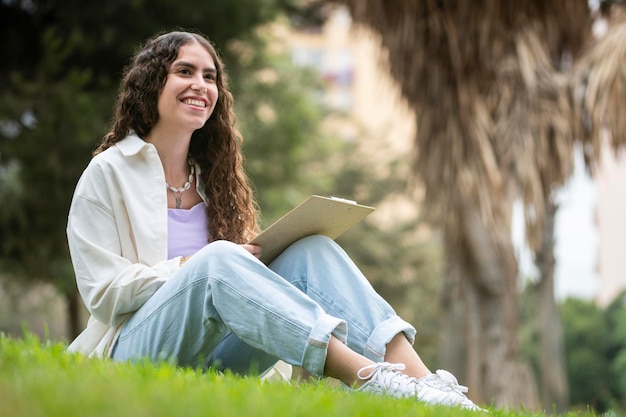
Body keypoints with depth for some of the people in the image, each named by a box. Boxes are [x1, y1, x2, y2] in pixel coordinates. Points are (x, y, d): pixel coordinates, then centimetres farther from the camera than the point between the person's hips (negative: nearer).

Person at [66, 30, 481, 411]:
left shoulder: (213, 174, 19)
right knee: (217, 260, -34)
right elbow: (103, 292, -7)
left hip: (214, 360, 5)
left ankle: (418, 378, -37)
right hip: (140, 348, -5)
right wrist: (195, 266, -16)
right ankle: (369, 379, -47)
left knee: (314, 251, -16)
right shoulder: (109, 172, 1)